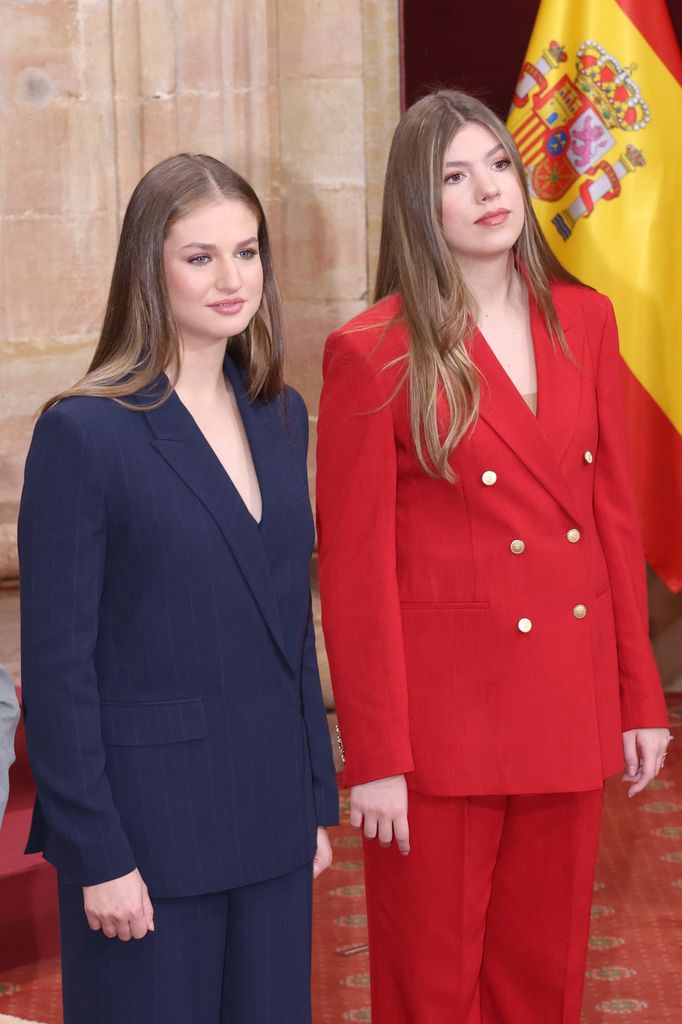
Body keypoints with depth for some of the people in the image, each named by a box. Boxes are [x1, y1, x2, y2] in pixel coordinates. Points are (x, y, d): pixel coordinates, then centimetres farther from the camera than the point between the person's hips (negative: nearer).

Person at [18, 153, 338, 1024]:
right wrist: (99, 855, -13)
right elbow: (58, 667, -12)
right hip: (148, 828, -6)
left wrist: (318, 800, 12)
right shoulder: (85, 432, -12)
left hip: (271, 822, 6)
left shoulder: (279, 418, 8)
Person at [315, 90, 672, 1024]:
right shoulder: (374, 355, -10)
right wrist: (374, 758, -11)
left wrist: (639, 695, 7)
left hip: (570, 700, 5)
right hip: (442, 709, -4)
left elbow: (615, 515, 9)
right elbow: (353, 568, -10)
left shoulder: (584, 322, 6)